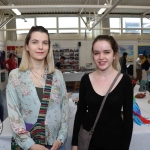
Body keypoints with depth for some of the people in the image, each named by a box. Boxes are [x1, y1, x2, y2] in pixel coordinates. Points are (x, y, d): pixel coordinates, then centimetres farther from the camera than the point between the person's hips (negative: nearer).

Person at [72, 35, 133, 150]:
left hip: (115, 140, -1)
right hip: (87, 140, 1)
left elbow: (128, 118, -6)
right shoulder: (86, 79, -6)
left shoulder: (125, 81, -10)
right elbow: (80, 113, 0)